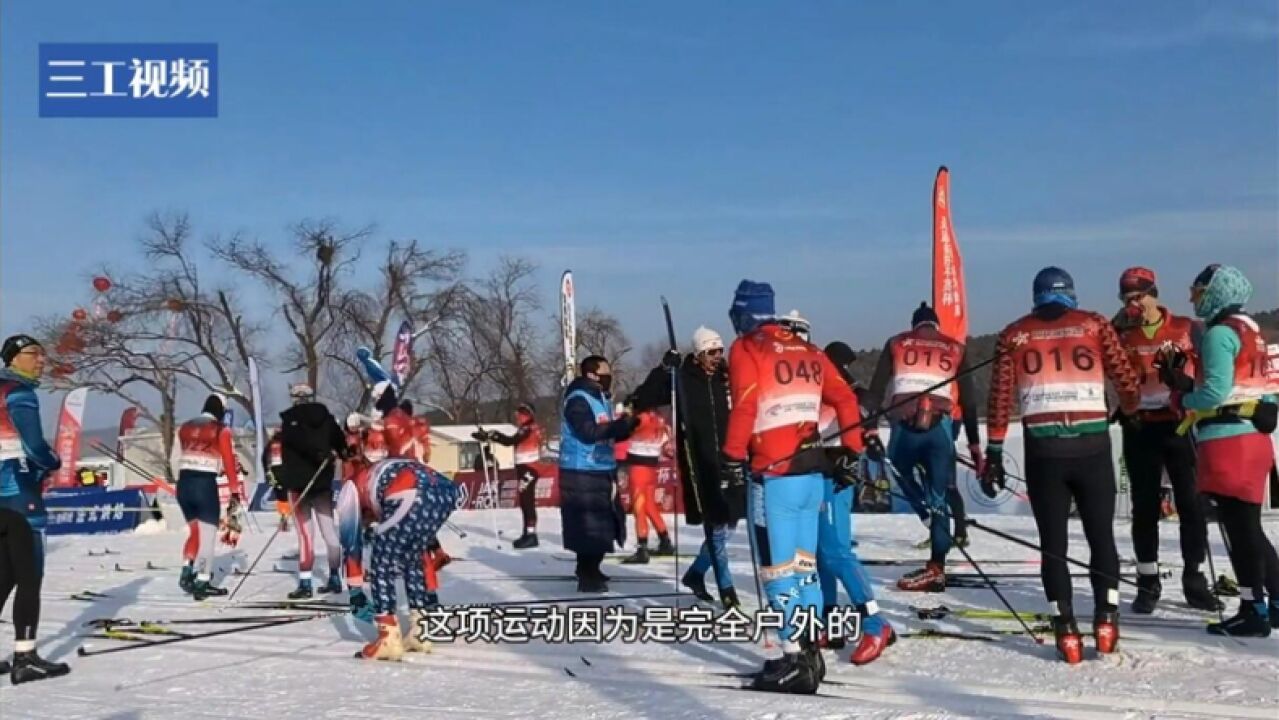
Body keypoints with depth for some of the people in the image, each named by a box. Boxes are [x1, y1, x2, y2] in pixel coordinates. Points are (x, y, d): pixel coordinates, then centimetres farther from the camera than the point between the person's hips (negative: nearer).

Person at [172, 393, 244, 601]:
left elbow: (176, 459, 14)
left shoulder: (185, 427, 13)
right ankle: (202, 583, 5)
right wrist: (235, 494, -3)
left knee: (195, 530, 21)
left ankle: (187, 572, 9)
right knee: (208, 533, 4)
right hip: (206, 484, -5)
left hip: (183, 483, 5)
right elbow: (230, 463, -5)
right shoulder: (221, 430, -1)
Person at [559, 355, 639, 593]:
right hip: (581, 474, -10)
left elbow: (611, 434, 17)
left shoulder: (602, 399, 15)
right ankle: (587, 577, -2)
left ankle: (589, 571, 29)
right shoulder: (577, 400, -15)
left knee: (603, 524, 16)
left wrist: (628, 425, -1)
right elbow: (589, 433, -25)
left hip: (603, 471, 10)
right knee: (588, 526, -8)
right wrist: (620, 424, -27)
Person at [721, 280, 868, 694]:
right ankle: (808, 653, 19)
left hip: (774, 475, -6)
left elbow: (744, 406, -14)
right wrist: (852, 452, 19)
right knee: (803, 564, 14)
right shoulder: (808, 351, 15)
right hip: (812, 470, 6)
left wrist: (733, 458, -8)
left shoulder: (746, 349, -3)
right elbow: (845, 399, 14)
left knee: (778, 569, -1)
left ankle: (795, 660, -1)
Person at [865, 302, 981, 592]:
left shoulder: (896, 344, 15)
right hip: (940, 427, 1)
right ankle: (936, 567, 6)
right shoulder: (955, 348, 18)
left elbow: (876, 391, 7)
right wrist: (974, 442, 20)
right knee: (940, 495, 7)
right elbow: (969, 400, 16)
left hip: (904, 425, -1)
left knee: (903, 474, 23)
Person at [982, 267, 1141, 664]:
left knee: (1053, 542, 9)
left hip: (1042, 450, 0)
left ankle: (1066, 630, 6)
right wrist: (1131, 412, 27)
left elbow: (999, 397, 4)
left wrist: (994, 454, 8)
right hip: (1092, 447, 0)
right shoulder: (1095, 324, 7)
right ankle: (1106, 618, 7)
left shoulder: (1013, 334, 9)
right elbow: (1126, 378, 6)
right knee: (1101, 535, 14)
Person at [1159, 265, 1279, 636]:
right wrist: (1183, 380, 10)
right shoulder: (1248, 330, 18)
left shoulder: (1219, 333, -12)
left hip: (1229, 442, -10)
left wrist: (1183, 399, -1)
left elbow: (1216, 391, -20)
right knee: (1249, 527, 16)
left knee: (1238, 528, -4)